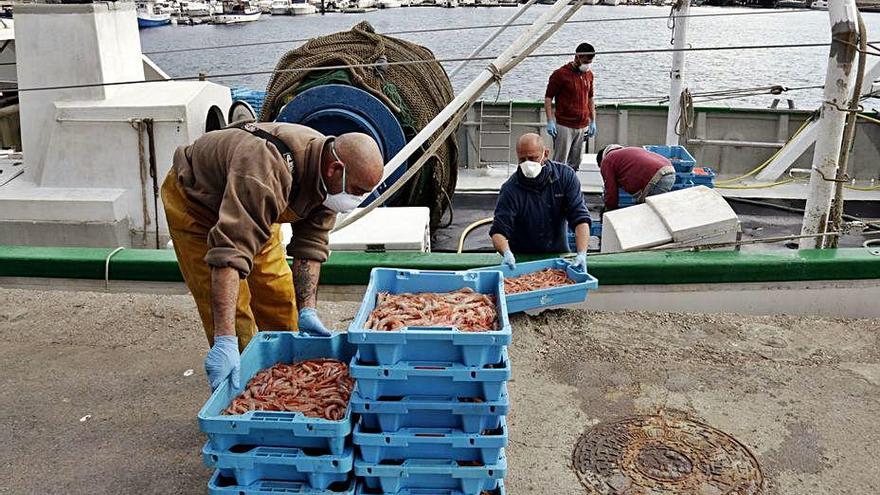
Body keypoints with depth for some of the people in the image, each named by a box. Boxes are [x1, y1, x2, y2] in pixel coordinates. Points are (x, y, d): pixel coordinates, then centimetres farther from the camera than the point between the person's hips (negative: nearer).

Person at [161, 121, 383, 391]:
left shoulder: (326, 175, -19)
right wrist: (225, 341, -54)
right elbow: (230, 252, -50)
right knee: (232, 309, -12)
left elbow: (311, 245, -12)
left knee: (280, 296, 7)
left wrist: (307, 310, -19)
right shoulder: (269, 172, -44)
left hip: (255, 209, 7)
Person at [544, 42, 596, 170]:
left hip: (583, 126, 6)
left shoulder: (589, 74, 12)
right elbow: (548, 97, -6)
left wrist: (593, 122, 15)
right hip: (564, 126, -6)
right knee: (560, 163, -6)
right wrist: (550, 121, -13)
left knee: (575, 164, 8)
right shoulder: (560, 74, -7)